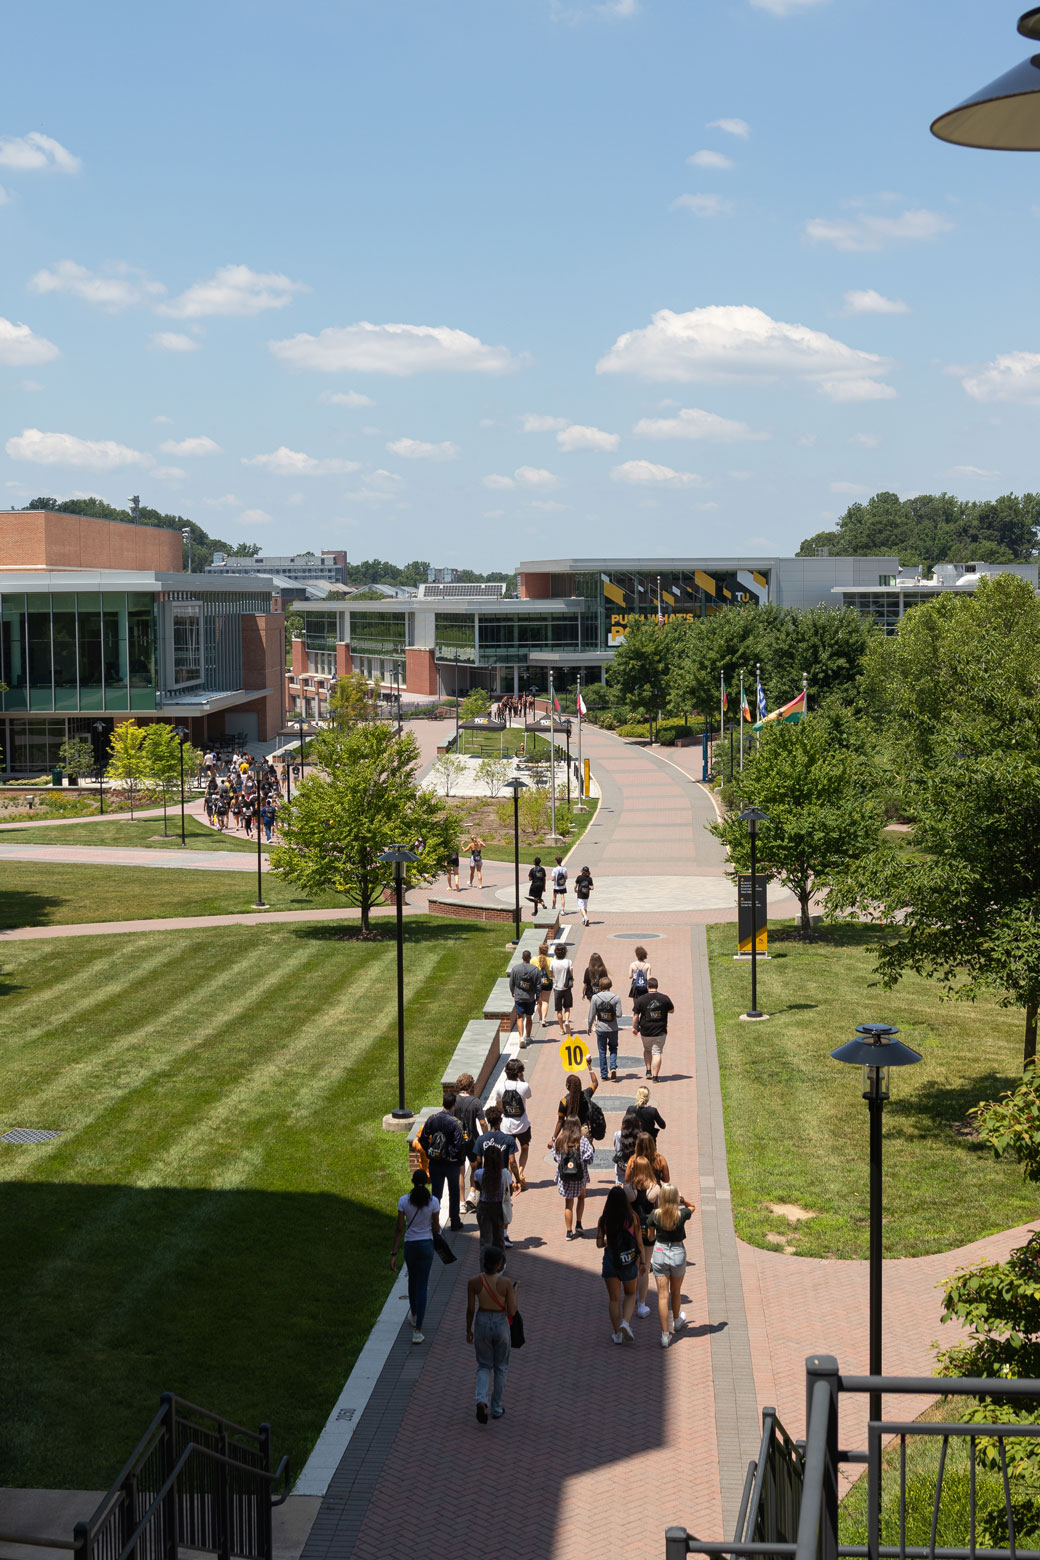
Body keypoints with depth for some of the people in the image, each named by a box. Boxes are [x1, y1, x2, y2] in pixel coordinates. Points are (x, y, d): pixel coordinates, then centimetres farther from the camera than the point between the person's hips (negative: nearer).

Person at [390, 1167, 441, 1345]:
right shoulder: (433, 1201, -11)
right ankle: (417, 1329, -6)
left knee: (412, 1279, 26)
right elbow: (436, 1228, -5)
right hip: (426, 1245, -1)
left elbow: (399, 1229, -9)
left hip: (409, 1245, 1)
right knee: (422, 1285, 2)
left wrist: (394, 1254, -6)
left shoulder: (404, 1201, -10)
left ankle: (413, 1314, 47)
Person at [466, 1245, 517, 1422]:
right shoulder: (506, 1283, -18)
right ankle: (497, 1408, 26)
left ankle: (481, 1401, -6)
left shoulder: (473, 1282, -13)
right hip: (501, 1324, -1)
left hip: (482, 1323, 1)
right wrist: (515, 1293, 3)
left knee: (484, 1366, 18)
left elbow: (470, 1309, -5)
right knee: (501, 1367, 20)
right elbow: (512, 1312, -13)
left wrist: (468, 1330, 10)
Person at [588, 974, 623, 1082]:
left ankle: (604, 1074, 15)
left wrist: (590, 1027, 9)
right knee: (613, 1049, 18)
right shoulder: (616, 997, -9)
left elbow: (591, 1015, -4)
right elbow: (619, 1015, -10)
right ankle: (613, 1068, -4)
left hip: (600, 1029, 0)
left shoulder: (595, 997, -8)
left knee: (602, 1051, 12)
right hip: (613, 1028, 0)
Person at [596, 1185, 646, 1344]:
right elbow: (640, 1243, -6)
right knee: (630, 1294, 21)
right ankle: (625, 1322, -2)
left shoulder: (604, 1219, -9)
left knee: (614, 1298, 12)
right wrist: (643, 1262, 5)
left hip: (610, 1260, 0)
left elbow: (599, 1244, -6)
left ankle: (617, 1334, 14)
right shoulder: (632, 1218, -11)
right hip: (629, 1262, 0)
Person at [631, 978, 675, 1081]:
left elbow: (635, 1015, -4)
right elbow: (672, 1010, 9)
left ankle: (648, 1071, 20)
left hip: (645, 1031, 0)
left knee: (647, 1050, 23)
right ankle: (655, 1075, -4)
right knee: (657, 1052, 2)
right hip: (660, 1031, 0)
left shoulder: (641, 999, -8)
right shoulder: (664, 998, -5)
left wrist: (634, 1027, 8)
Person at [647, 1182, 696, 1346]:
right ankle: (676, 1321, 46)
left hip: (659, 1252, -1)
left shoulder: (655, 1215, -12)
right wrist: (683, 1201, -4)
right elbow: (692, 1207, 11)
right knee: (676, 1291, 23)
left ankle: (665, 1334, -3)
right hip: (678, 1253, 1)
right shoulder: (682, 1214, -13)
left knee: (663, 1295, 1)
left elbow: (650, 1235, 3)